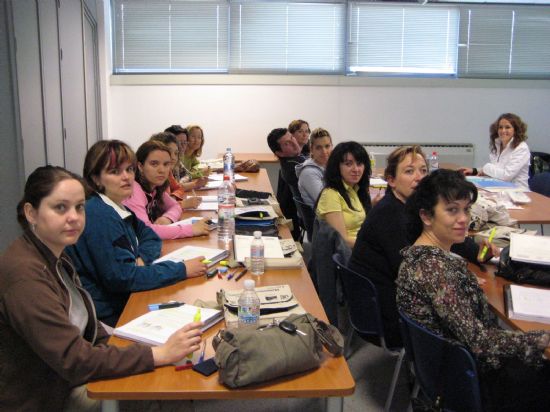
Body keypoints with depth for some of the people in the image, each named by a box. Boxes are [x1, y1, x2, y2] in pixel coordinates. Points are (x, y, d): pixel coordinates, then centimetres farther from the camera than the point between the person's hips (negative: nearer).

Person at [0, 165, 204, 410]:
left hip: (66, 386, 8)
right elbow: (74, 360, -27)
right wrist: (159, 354, -29)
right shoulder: (23, 274, -26)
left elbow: (86, 327, 7)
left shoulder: (55, 258, 3)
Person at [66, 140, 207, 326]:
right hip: (107, 316, -8)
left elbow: (151, 238, 15)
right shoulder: (99, 217, -21)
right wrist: (181, 269, -21)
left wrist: (141, 259, -9)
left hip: (123, 301, 8)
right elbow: (122, 278, -24)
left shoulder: (117, 208, 7)